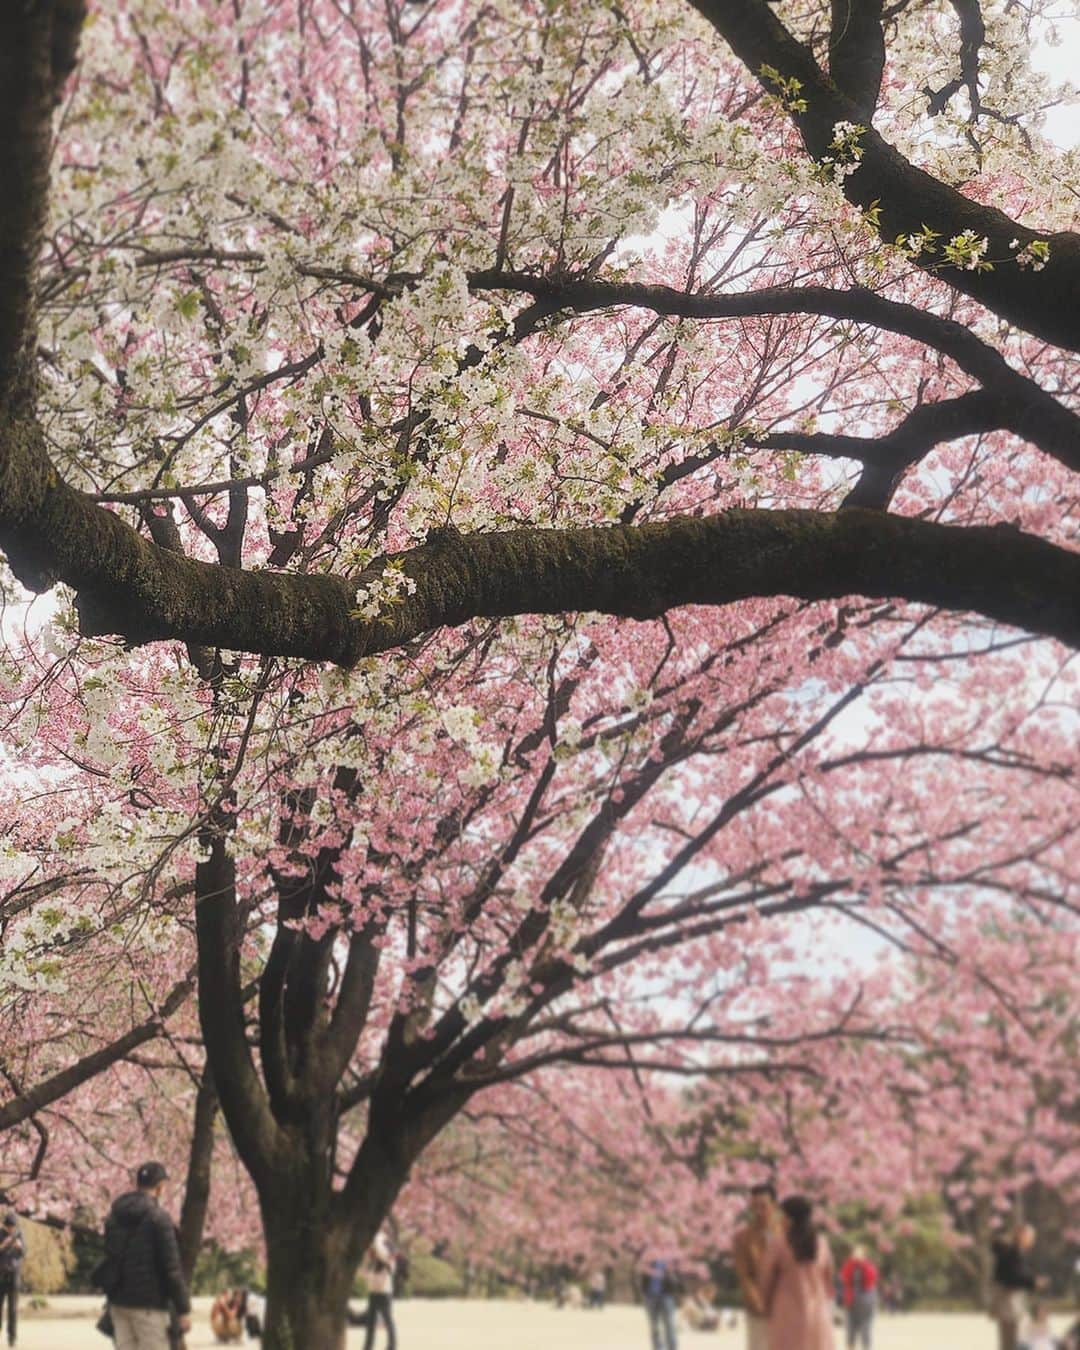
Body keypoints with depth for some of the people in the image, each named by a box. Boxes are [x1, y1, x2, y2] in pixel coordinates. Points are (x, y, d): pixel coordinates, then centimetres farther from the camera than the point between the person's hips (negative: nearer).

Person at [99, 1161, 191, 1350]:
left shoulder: (114, 1216, 10)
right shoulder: (158, 1217, -12)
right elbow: (171, 1267, -14)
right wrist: (183, 1309, -11)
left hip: (118, 1301, 7)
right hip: (148, 1304, -7)